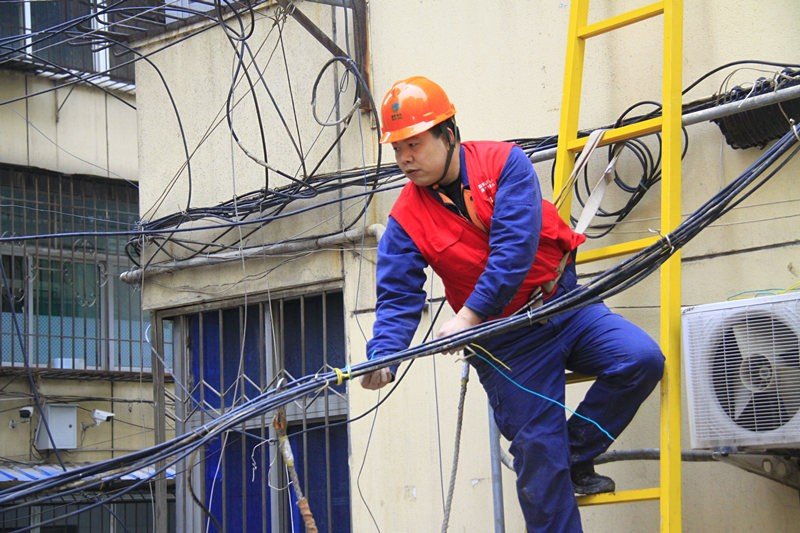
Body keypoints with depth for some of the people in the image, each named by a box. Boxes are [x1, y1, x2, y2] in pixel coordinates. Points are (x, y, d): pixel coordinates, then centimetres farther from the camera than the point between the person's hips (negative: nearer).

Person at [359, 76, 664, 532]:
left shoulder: (505, 163, -12)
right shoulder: (407, 220, -7)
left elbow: (515, 247, -22)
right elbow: (398, 298, -11)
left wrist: (470, 314, -29)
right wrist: (382, 356, -31)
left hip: (564, 305, 0)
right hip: (505, 342, 0)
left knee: (642, 359, -20)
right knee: (538, 458, -2)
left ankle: (576, 454, -1)